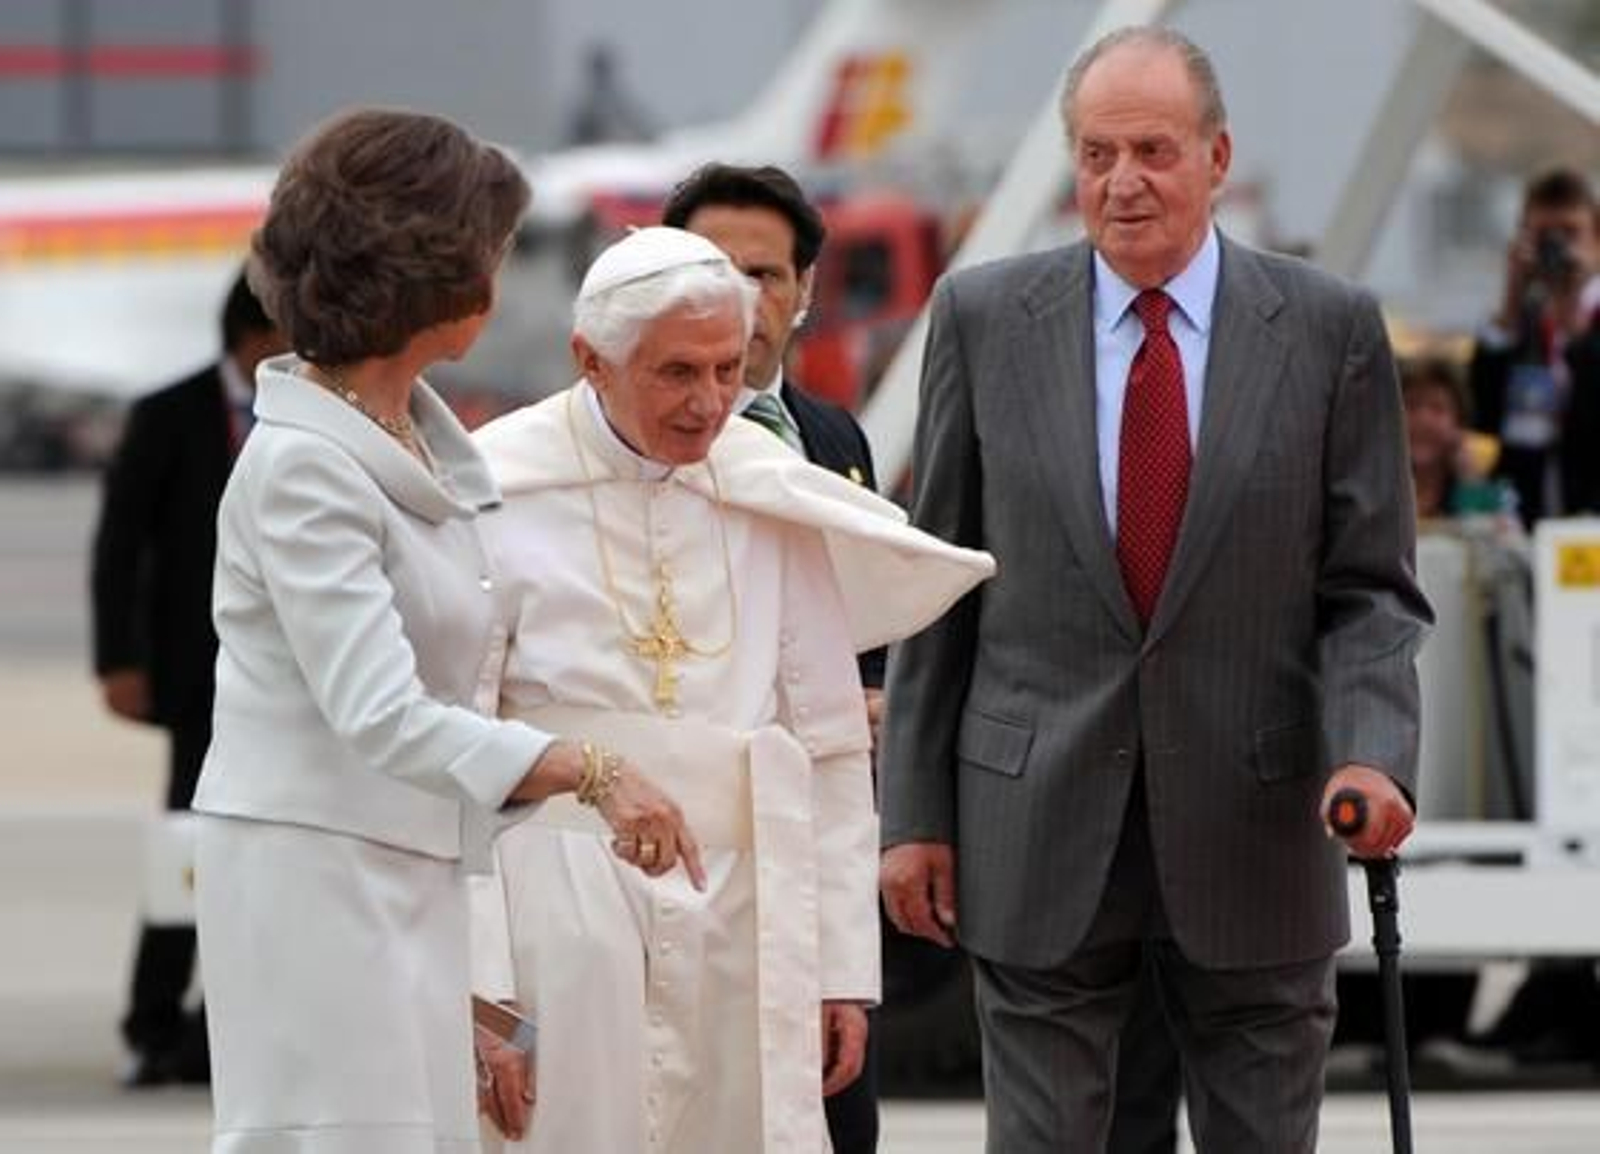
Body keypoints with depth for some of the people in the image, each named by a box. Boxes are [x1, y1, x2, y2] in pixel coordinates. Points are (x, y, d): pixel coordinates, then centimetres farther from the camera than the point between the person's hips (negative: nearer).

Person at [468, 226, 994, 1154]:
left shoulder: (780, 498, 7)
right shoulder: (502, 495, -5)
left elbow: (832, 751, 12)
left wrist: (845, 970, 9)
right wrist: (479, 986, -10)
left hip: (746, 926, 4)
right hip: (568, 923, -3)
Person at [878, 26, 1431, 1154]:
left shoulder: (1329, 329, 0)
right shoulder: (985, 318, 2)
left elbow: (1369, 588, 1)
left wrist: (1372, 757, -17)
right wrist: (914, 810, 3)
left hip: (1255, 832, 0)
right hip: (1040, 827, 0)